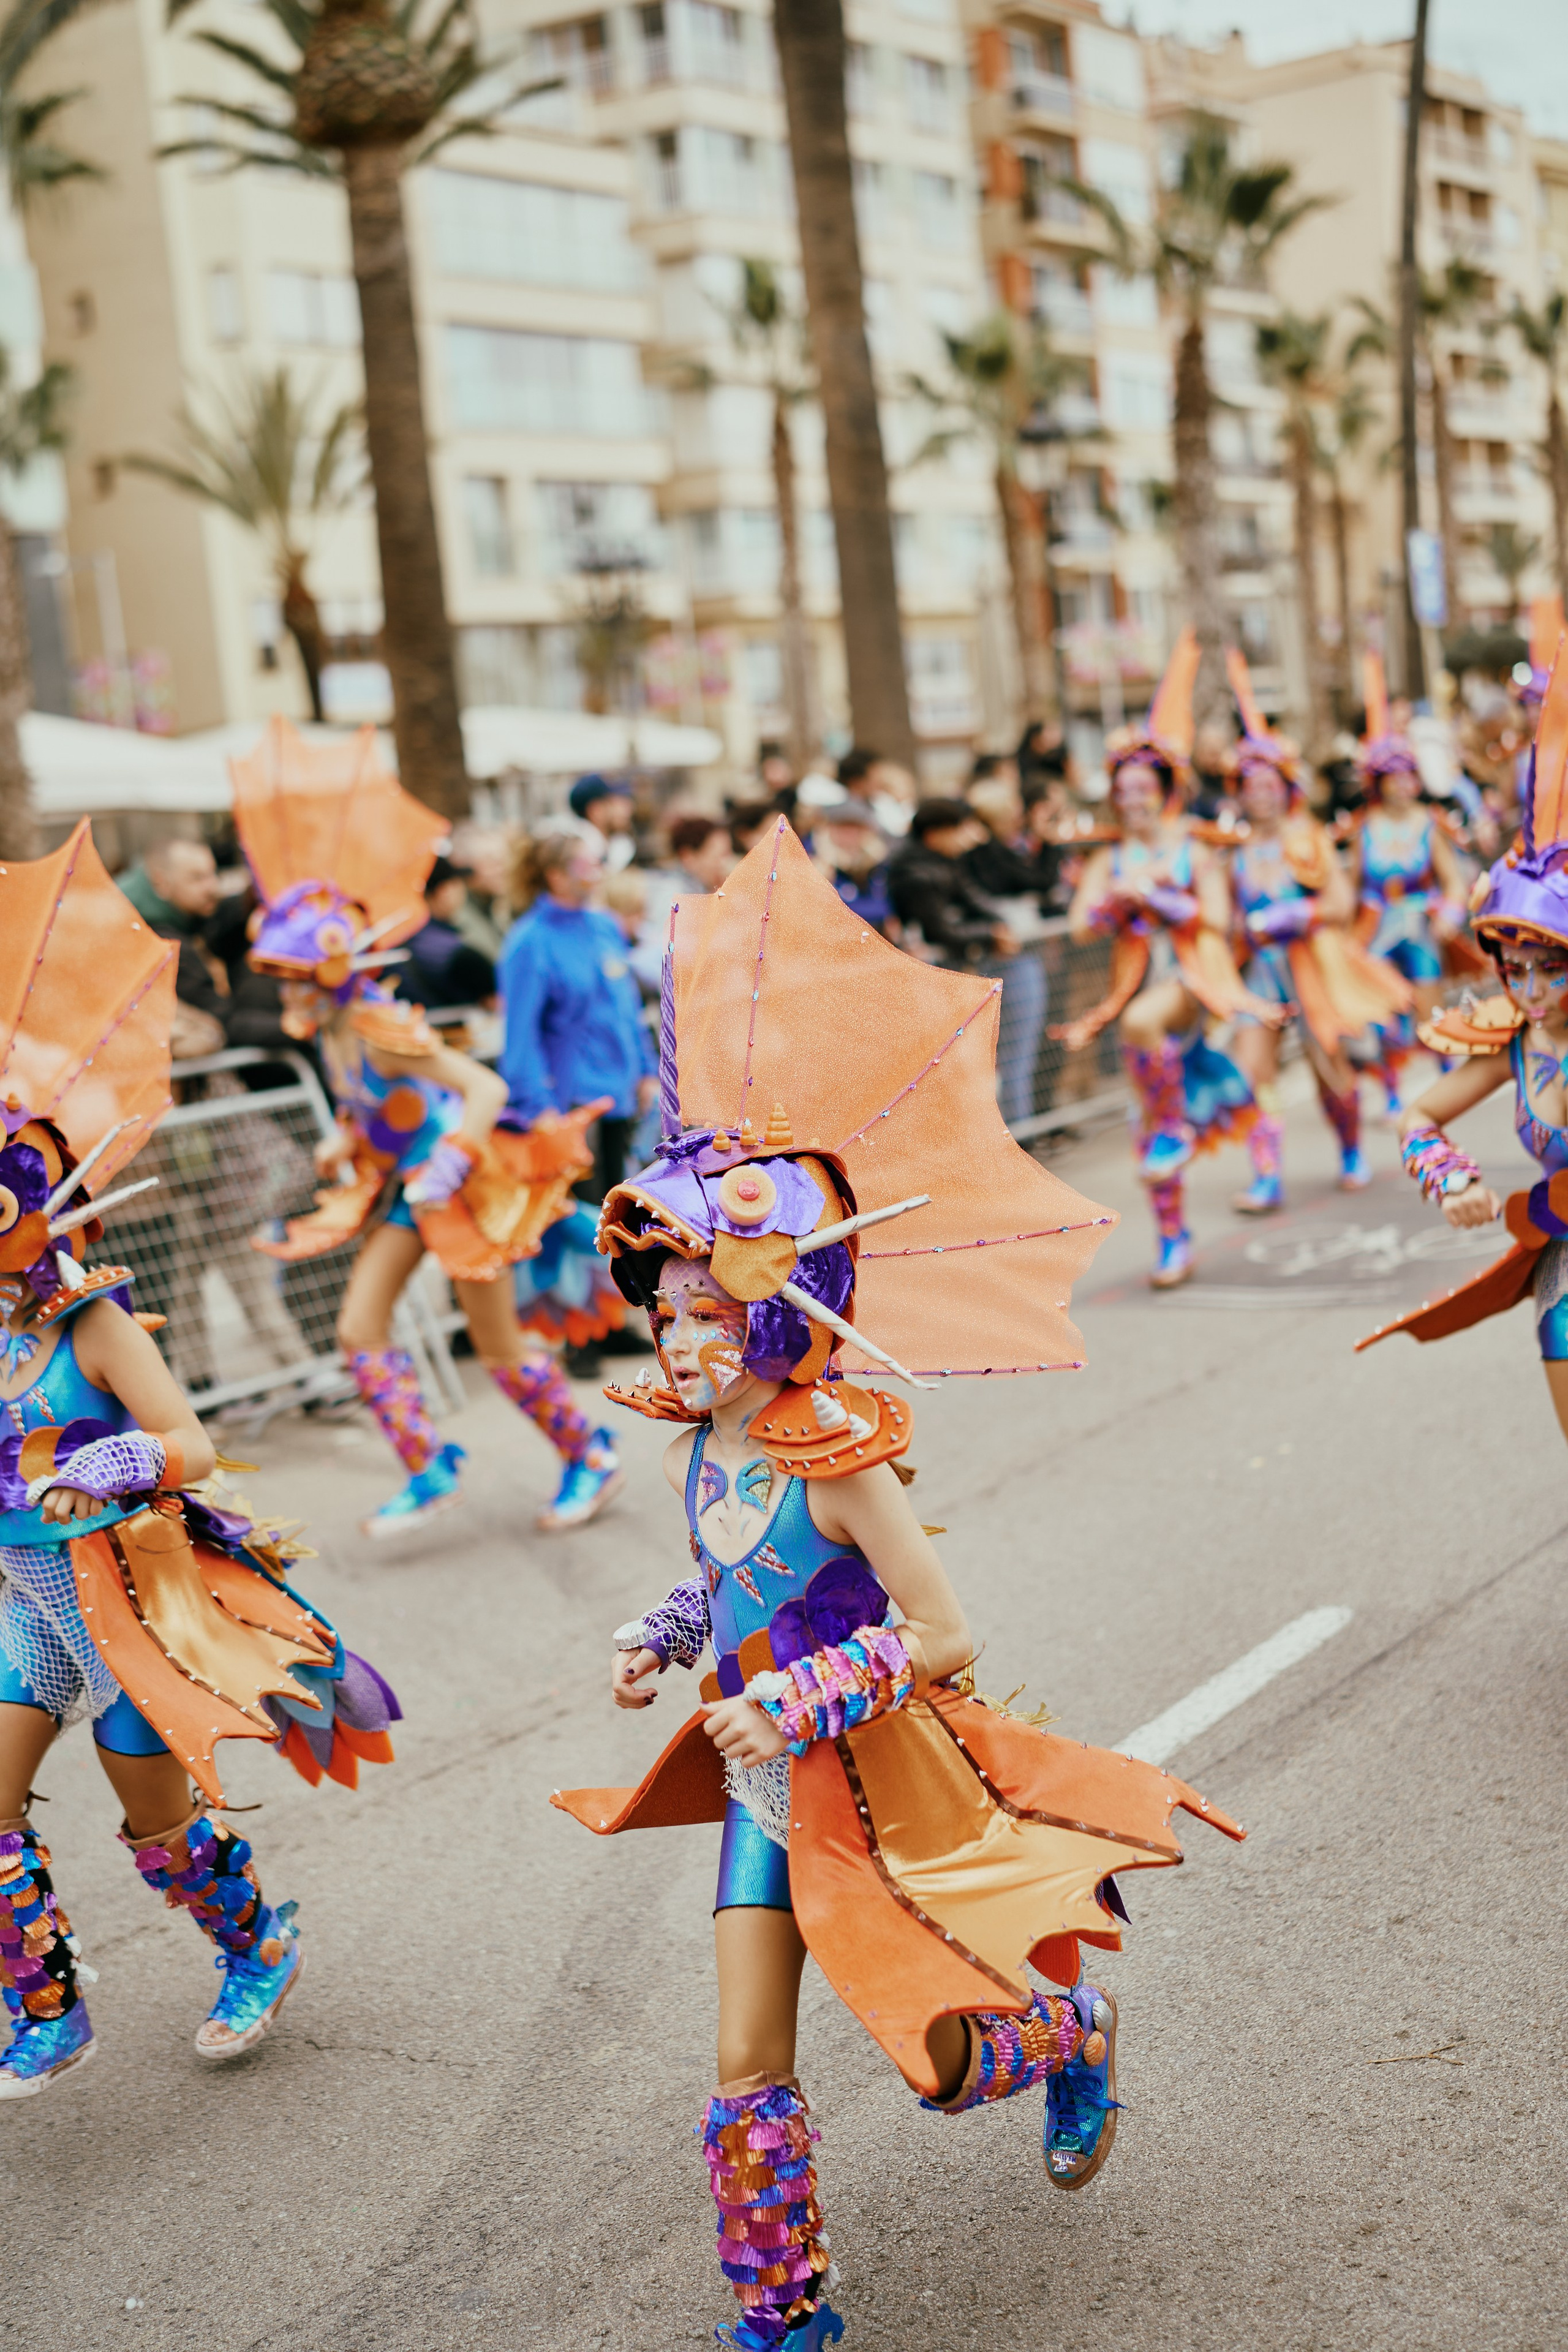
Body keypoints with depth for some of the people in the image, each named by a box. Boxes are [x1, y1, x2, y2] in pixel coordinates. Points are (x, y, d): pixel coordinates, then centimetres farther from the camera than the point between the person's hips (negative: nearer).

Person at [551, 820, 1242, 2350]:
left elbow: (939, 1634, -23)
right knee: (749, 2069, 6)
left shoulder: (833, 1458, -25)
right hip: (769, 1791, 6)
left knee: (944, 2061, 11)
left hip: (875, 1790, -6)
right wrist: (662, 1639, -2)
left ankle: (1078, 2038, 44)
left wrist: (801, 1701, -29)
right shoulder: (701, 1443, -3)